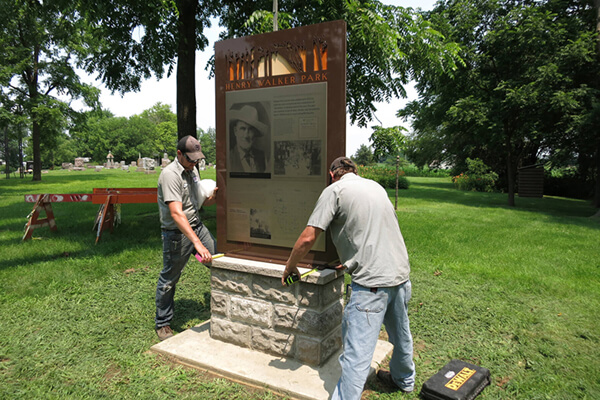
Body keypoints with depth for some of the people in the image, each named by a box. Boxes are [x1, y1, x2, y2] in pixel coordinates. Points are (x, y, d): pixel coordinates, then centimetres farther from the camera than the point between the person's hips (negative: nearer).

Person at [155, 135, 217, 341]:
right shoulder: (170, 174, -20)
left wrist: (213, 197, -7)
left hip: (197, 226, 7)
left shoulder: (192, 171, 8)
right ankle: (162, 324, 24)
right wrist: (197, 243, -37)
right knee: (169, 279, 6)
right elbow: (177, 214, -30)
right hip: (177, 233, -7)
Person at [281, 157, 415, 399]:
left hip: (372, 281, -8)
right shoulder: (376, 186, 18)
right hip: (400, 272, 8)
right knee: (400, 334, 27)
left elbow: (308, 238, -9)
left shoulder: (335, 190, -4)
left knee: (357, 352, -6)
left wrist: (290, 267, 7)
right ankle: (404, 380, 50)